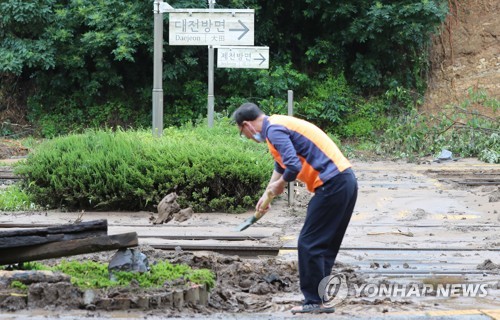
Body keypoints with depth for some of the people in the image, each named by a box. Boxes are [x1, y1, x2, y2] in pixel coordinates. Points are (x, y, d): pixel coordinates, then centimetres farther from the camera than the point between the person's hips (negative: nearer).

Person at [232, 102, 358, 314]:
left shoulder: (274, 130, -10)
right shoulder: (278, 124, 22)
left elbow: (294, 166, -23)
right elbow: (281, 165, 41)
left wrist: (280, 185, -2)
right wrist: (266, 195, 52)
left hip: (332, 184, -10)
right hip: (346, 182, 10)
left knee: (309, 244, -3)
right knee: (324, 246, 14)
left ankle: (314, 302, 1)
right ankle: (319, 300, 18)